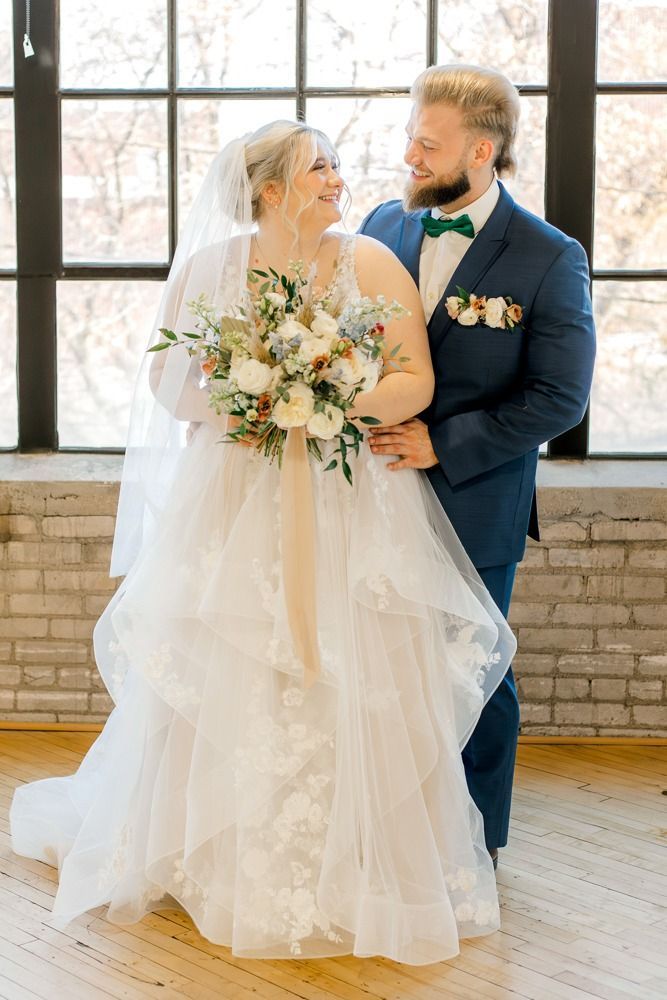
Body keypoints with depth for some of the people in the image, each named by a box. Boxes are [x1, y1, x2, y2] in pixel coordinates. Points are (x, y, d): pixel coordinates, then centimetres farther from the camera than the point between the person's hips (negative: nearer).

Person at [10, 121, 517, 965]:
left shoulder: (371, 263, -2)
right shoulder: (208, 267, 1)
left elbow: (416, 383, -7)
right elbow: (165, 379, 3)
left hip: (348, 506, 0)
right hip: (234, 505, 1)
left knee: (349, 693, -1)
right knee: (221, 693, 6)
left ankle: (353, 871, 14)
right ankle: (213, 856, 26)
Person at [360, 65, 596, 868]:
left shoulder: (550, 260, -12)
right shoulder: (384, 227, 3)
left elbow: (558, 398, -14)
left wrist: (442, 443, -17)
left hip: (474, 508, -4)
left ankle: (477, 846, 28)